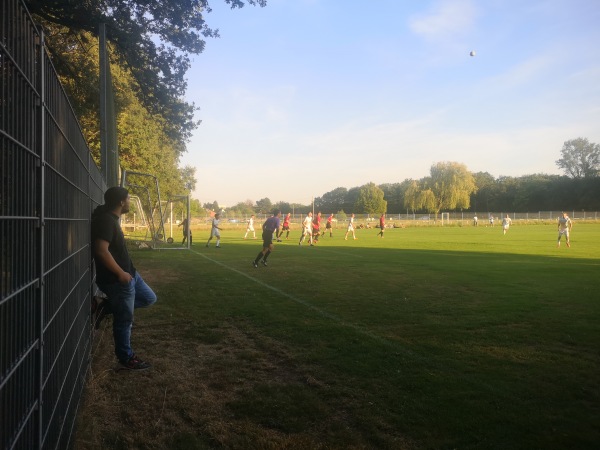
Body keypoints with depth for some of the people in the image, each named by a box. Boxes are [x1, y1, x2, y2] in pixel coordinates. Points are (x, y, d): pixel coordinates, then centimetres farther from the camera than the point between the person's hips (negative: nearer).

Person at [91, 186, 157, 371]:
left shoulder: (111, 218, 10)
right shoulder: (106, 220, -21)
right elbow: (101, 251, -30)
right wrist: (121, 274, -24)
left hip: (129, 273, 9)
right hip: (118, 279, -9)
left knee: (149, 298, 19)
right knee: (124, 320, 4)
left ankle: (110, 306, 23)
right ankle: (126, 359, 19)